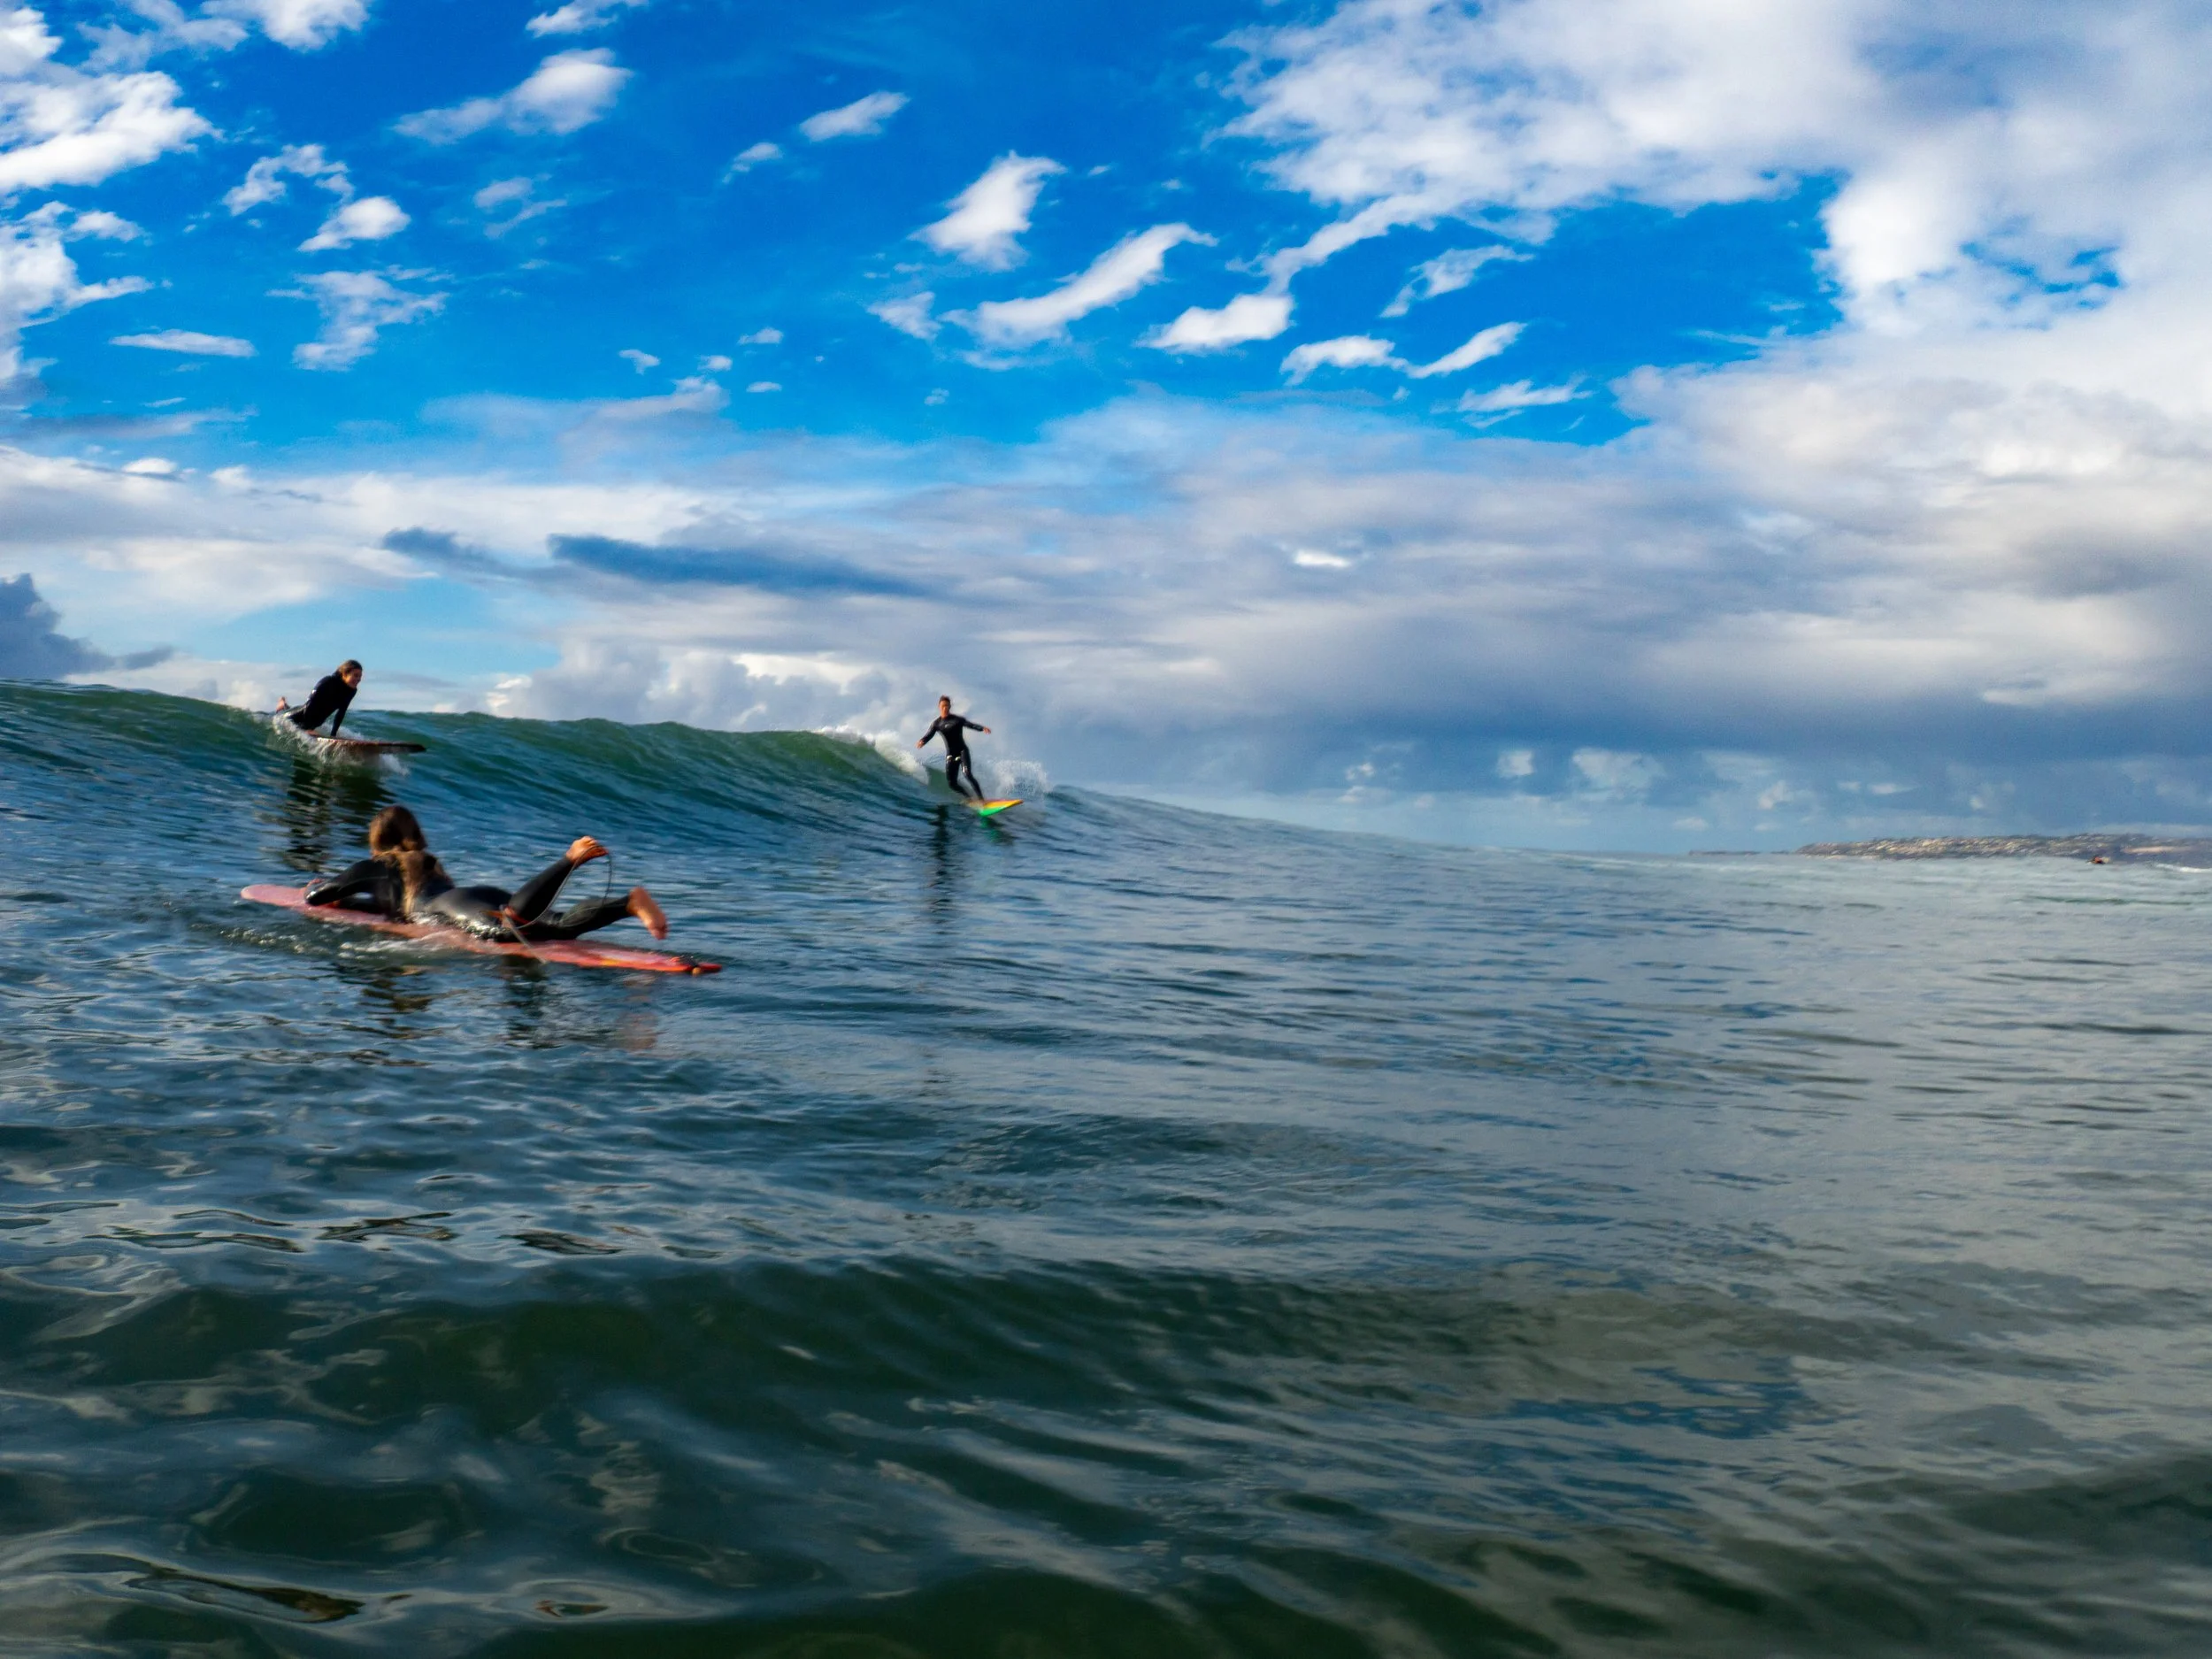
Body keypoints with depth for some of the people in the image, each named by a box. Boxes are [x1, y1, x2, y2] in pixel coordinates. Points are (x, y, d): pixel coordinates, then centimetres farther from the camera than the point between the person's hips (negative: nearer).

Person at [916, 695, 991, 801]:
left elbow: (970, 724, -11)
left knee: (967, 774, -24)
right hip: (950, 754, 3)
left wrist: (982, 728, -31)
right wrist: (922, 741, -27)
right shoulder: (937, 723, 7)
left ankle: (981, 799, -27)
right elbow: (929, 735, -4)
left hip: (962, 751, -3)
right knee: (952, 782, -6)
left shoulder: (957, 719, 1)